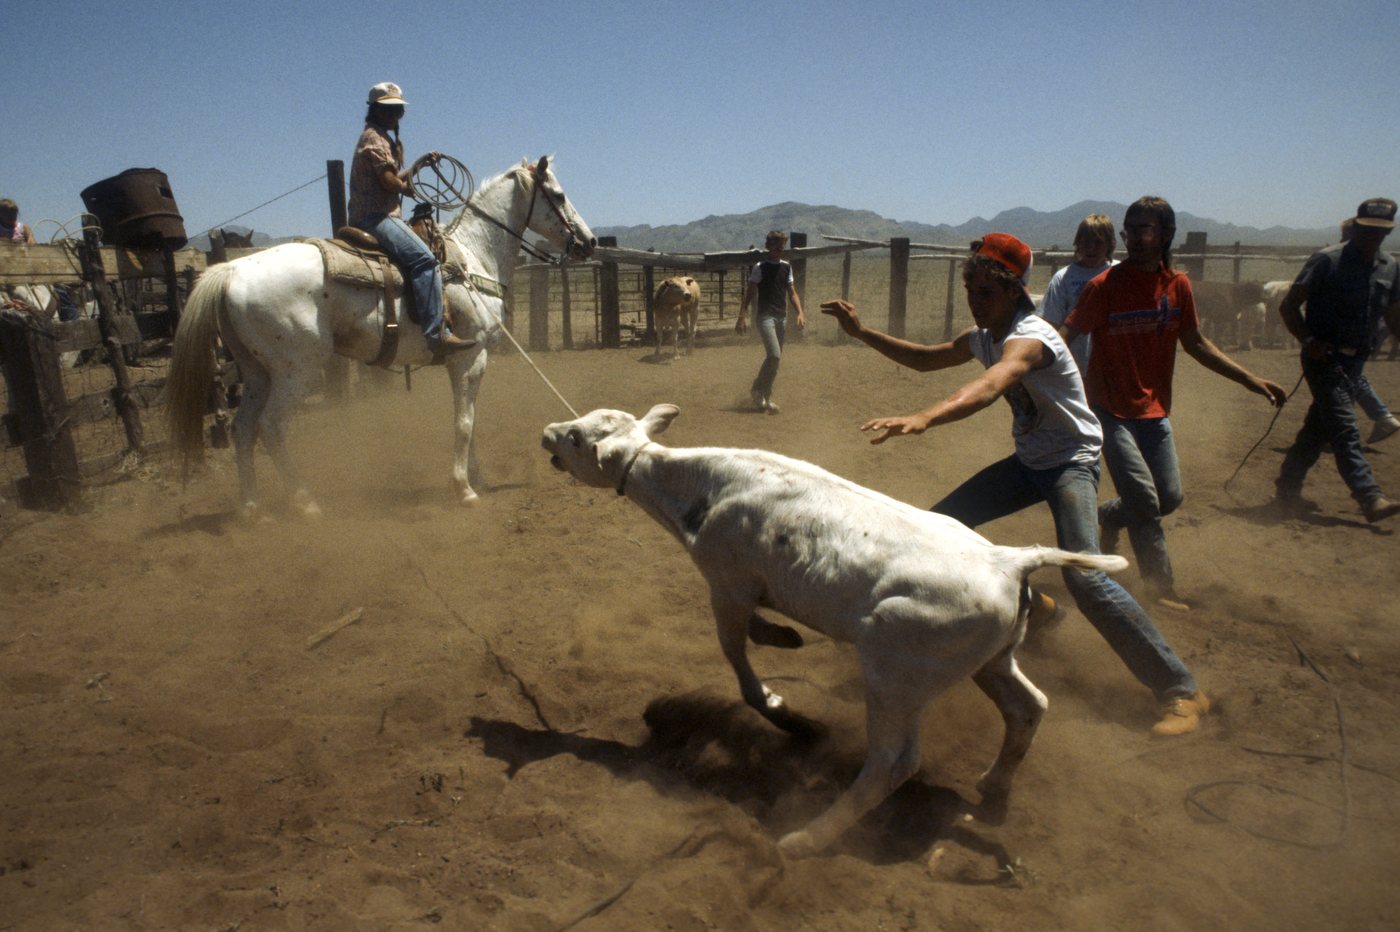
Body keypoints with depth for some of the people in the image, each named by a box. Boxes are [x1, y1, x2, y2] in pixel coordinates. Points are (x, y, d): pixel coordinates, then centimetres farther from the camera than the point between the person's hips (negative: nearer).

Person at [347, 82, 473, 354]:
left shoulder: (383, 139, 24)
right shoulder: (374, 139, -8)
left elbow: (394, 178, 24)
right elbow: (390, 183, -17)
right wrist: (408, 187, 3)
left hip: (380, 214, 11)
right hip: (374, 216, -11)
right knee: (423, 258, -27)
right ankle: (436, 334, -35)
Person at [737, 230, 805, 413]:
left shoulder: (786, 267, 14)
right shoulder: (760, 267, -2)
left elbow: (792, 293, 16)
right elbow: (749, 293, -4)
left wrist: (800, 312, 1)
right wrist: (742, 316, -12)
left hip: (781, 317, 6)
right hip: (765, 316, -6)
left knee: (775, 359, 6)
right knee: (774, 355, -19)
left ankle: (764, 397, 14)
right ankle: (757, 390, -4)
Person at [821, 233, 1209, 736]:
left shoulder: (1027, 338, -26)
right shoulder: (983, 335, 2)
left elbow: (988, 388, -47)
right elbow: (925, 359, 15)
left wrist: (923, 418, -65)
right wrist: (862, 332, 5)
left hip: (1071, 461, -9)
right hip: (1028, 460, 9)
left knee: (1084, 576, -25)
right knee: (942, 522, 3)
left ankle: (1181, 690, -12)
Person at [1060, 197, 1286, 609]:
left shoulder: (1177, 285, 3)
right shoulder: (1105, 285, -12)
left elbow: (1195, 344, 14)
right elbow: (1067, 335, -15)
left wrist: (1250, 379, 13)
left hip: (1155, 410, 5)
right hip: (1113, 411, -5)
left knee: (1169, 498, 6)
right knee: (1144, 502, -6)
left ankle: (1108, 515, 35)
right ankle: (1161, 584, 15)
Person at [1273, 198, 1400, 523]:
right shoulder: (1327, 260, -8)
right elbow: (1288, 306, -8)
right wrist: (1308, 341, -17)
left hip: (1355, 360, 7)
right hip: (1324, 358, -7)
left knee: (1318, 427, 13)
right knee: (1344, 429, -12)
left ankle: (1288, 484, 25)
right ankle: (1370, 499, -16)